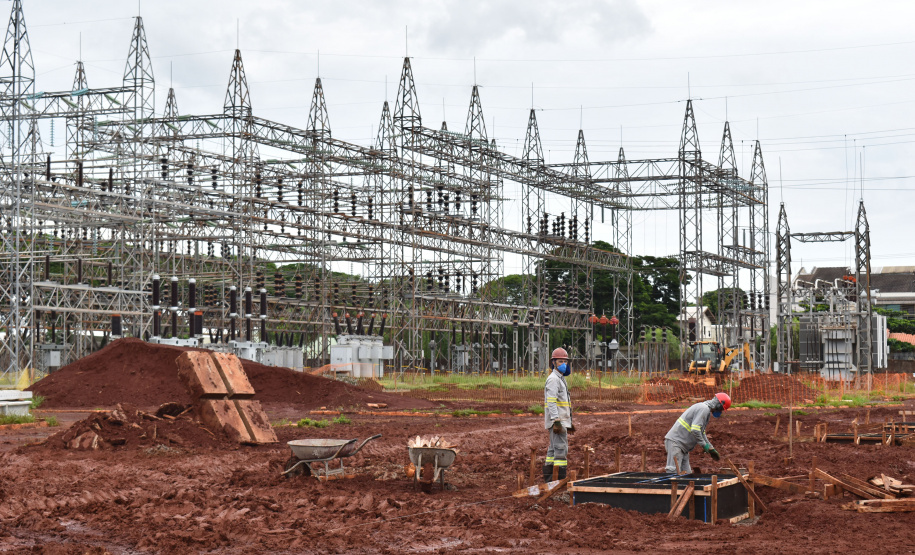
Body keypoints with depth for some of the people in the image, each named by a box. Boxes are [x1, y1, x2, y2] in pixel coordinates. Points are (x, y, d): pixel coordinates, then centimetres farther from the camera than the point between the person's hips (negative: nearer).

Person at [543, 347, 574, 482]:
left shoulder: (560, 379, 20)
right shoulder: (553, 379, -12)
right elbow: (551, 402, -20)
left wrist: (569, 422, 25)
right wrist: (556, 421, -27)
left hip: (561, 419, 10)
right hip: (557, 420, -10)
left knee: (553, 449, 11)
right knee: (561, 448, -12)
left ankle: (548, 477, 15)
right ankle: (561, 479, -14)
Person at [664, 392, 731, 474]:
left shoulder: (705, 409, 19)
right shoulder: (704, 409, -15)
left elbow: (701, 432, 28)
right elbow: (695, 430, -25)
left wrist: (711, 448, 23)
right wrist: (704, 445, -14)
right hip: (675, 442, -11)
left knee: (686, 472, 8)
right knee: (673, 472, -16)